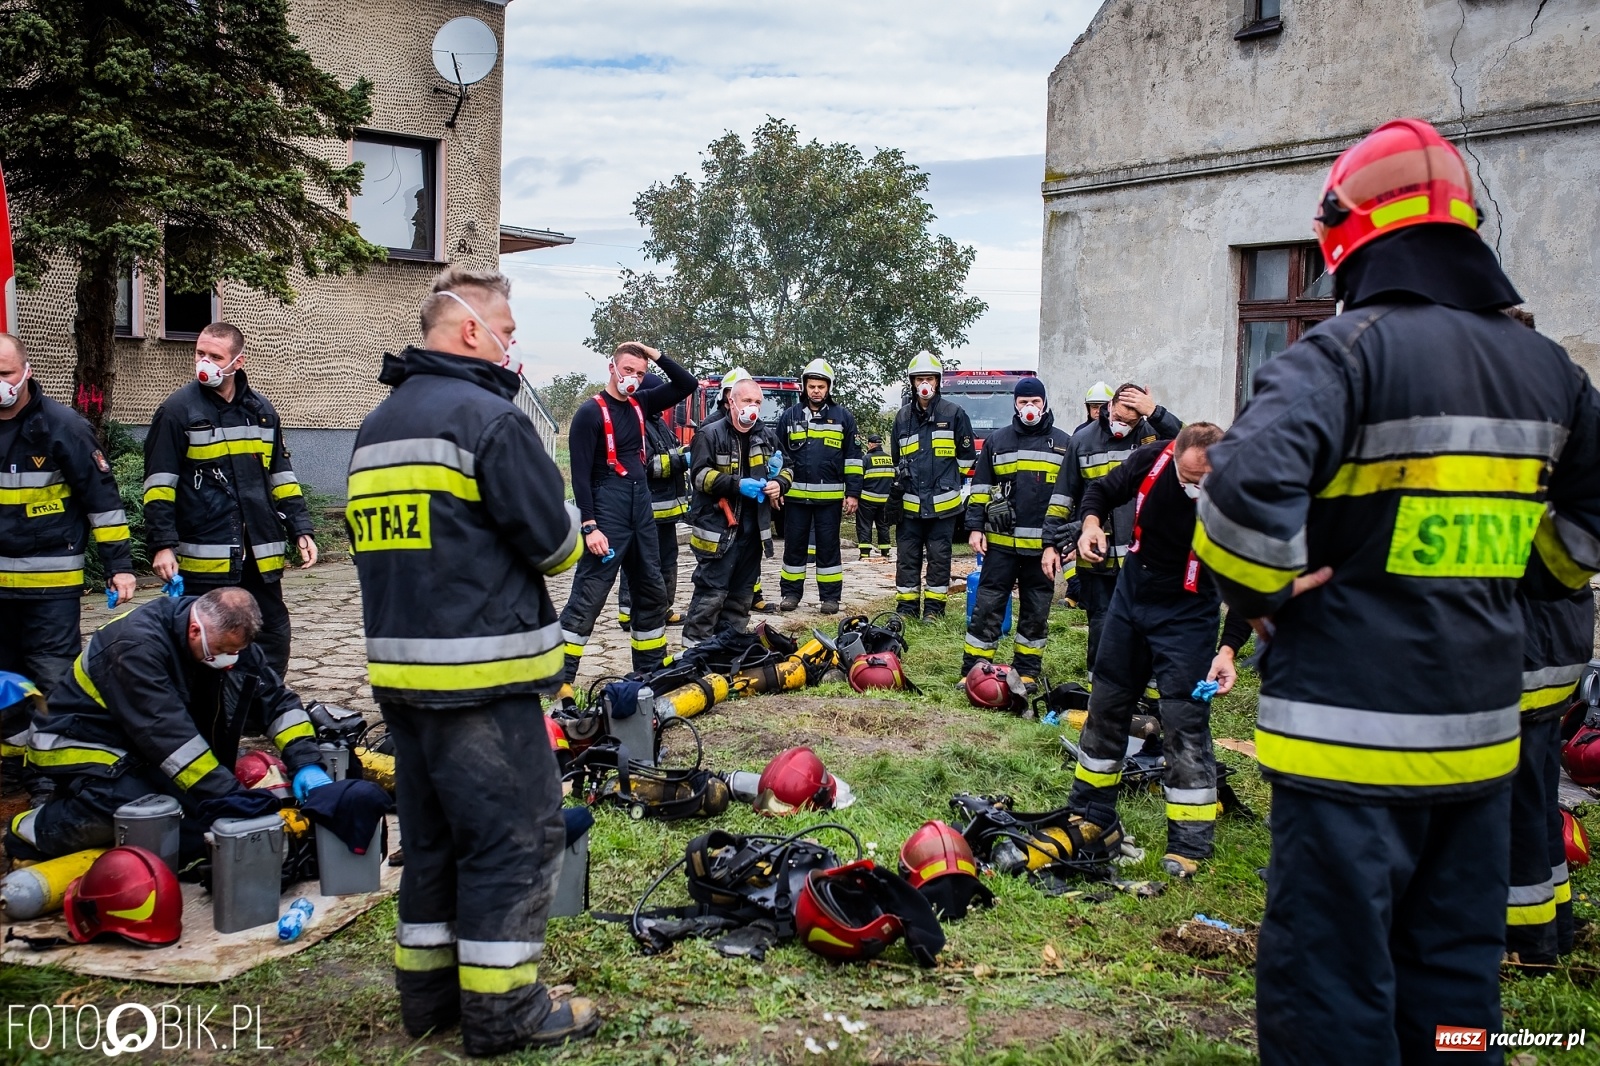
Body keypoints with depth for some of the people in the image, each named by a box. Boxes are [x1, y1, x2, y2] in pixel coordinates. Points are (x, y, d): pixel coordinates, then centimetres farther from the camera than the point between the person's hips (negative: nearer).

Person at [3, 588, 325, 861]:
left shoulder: (228, 636, -9)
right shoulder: (137, 644, -31)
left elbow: (277, 698, -4)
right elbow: (167, 735, -34)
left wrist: (306, 763, -19)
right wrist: (230, 797, -35)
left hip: (142, 750, 8)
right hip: (79, 743, -8)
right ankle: (31, 830, -8)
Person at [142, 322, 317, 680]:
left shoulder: (262, 410, 11)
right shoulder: (178, 410, -3)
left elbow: (282, 478, 17)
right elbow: (159, 486, -5)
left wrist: (301, 530, 9)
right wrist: (163, 545, -12)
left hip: (261, 555, 5)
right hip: (205, 558, -4)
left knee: (273, 638, 9)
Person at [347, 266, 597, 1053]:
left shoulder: (376, 427, 15)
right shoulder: (488, 417, -13)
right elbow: (554, 541, -14)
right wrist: (569, 530, 9)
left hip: (401, 668, 9)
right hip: (481, 671, -9)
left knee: (433, 833, 18)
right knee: (517, 833, 0)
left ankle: (429, 990, 26)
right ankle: (502, 1009, 6)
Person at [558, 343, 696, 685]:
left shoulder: (640, 403, 11)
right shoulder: (590, 413, -9)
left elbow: (686, 385, 14)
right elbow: (581, 475, -13)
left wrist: (657, 355, 1)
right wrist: (590, 526, -20)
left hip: (642, 509, 8)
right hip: (607, 513, -7)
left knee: (652, 592, 13)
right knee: (588, 597, -10)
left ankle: (650, 670, 24)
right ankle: (559, 678, -8)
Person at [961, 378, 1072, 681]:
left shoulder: (1063, 443, 7)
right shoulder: (997, 440, 7)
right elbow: (980, 487, 8)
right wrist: (975, 527, 0)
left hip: (1043, 544, 0)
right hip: (1000, 541, 0)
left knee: (1036, 610, 8)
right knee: (987, 605, -1)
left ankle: (1027, 671, 18)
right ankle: (973, 669, 4)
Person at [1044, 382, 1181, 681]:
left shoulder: (1152, 436, -1)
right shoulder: (1084, 440, 1)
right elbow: (1062, 497, 5)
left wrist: (1156, 413, -30)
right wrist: (1051, 542, 2)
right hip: (1095, 557, 1)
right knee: (1102, 629, 8)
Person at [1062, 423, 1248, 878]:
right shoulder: (1151, 460, -17)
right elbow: (1102, 489, 4)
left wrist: (1228, 649, -28)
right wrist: (1092, 523, -16)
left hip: (1187, 615, -5)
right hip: (1131, 596, 5)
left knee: (1186, 723, -8)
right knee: (1106, 704, 15)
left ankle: (1190, 844, 2)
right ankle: (1088, 812, 33)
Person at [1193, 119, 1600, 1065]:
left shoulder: (1348, 350, -13)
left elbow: (1247, 486, -27)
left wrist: (1261, 595, -11)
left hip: (1354, 734, -7)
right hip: (1481, 730, 7)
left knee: (1332, 988, 2)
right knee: (1455, 979, 19)